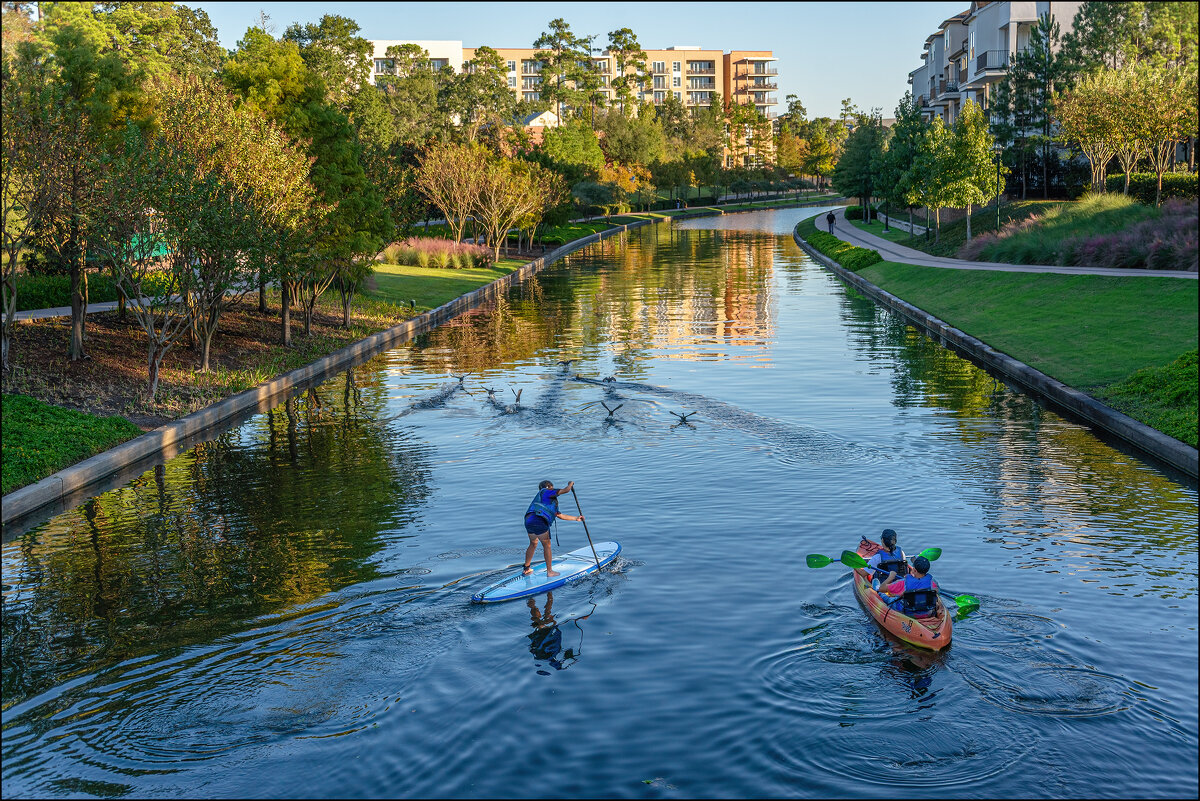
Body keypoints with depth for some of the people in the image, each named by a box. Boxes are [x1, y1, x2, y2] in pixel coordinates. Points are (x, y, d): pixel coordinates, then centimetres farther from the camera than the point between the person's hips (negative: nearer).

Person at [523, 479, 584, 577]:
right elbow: (566, 490, 3)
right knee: (547, 545, 4)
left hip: (528, 521, 9)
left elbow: (560, 516, 35)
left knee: (533, 544, 26)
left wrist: (576, 518, 41)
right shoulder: (546, 492, 8)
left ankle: (527, 569, 32)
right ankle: (549, 571, 9)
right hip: (538, 521, -9)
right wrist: (570, 484, 25)